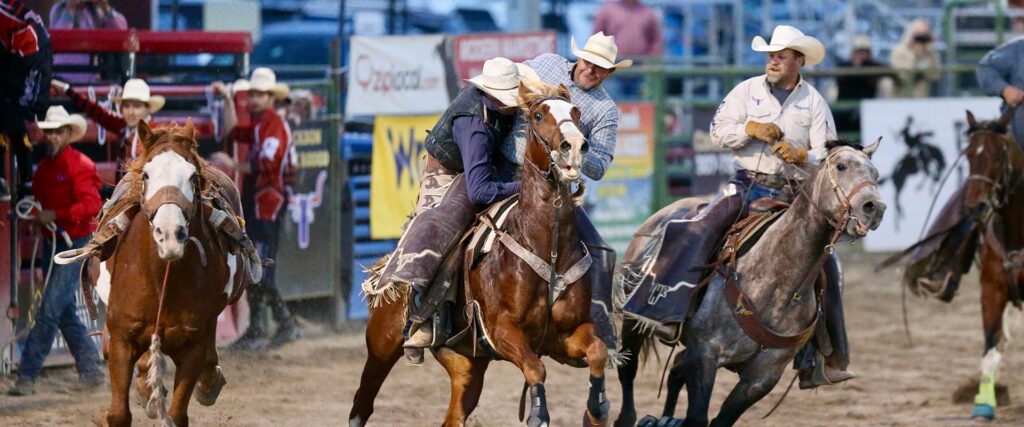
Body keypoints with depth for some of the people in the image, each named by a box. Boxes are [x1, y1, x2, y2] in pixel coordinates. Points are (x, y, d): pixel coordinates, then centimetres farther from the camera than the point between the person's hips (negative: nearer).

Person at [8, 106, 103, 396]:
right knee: (67, 315, 11)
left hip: (74, 243, -9)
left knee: (49, 311, -11)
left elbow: (91, 205, -21)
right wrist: (35, 215, 1)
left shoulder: (80, 166, -12)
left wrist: (56, 215, -24)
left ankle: (27, 377, -12)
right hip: (52, 243, 9)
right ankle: (91, 372, 19)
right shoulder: (44, 167, 13)